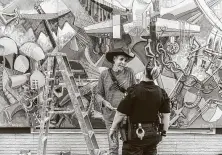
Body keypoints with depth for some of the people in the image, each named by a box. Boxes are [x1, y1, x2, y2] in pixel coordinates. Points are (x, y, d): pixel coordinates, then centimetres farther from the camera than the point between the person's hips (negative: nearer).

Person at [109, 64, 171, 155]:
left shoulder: (134, 91, -16)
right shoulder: (161, 93, -3)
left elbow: (121, 113, -12)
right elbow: (166, 115, 1)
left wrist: (113, 129, 0)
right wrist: (164, 132, 14)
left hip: (136, 134, -5)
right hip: (153, 134, 5)